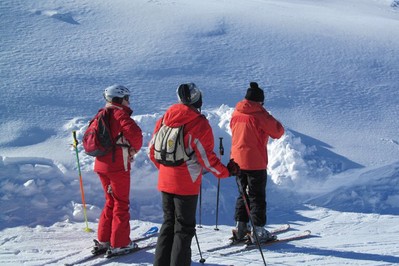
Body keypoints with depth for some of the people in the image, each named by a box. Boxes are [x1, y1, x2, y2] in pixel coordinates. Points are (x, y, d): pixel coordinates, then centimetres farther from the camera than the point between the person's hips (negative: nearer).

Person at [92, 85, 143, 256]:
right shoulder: (120, 114, -12)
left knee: (111, 202, 18)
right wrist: (135, 148, -8)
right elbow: (134, 133, -26)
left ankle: (103, 241, 20)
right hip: (118, 165, -8)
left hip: (102, 164, 8)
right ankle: (119, 244, 4)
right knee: (121, 204, 2)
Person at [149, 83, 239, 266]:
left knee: (168, 223, 17)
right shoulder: (199, 123, -15)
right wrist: (226, 172, 0)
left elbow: (153, 148, 9)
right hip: (186, 184, -6)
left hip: (165, 181, 6)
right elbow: (206, 158, -14)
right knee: (184, 228, 4)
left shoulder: (166, 118, 3)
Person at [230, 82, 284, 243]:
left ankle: (240, 227, 19)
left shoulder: (236, 113, 5)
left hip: (237, 160, 6)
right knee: (257, 196, 2)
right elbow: (277, 132, -8)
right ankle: (258, 231, 4)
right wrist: (277, 125, 12)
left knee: (243, 194, 18)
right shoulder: (259, 114, -14)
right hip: (255, 162, -6)